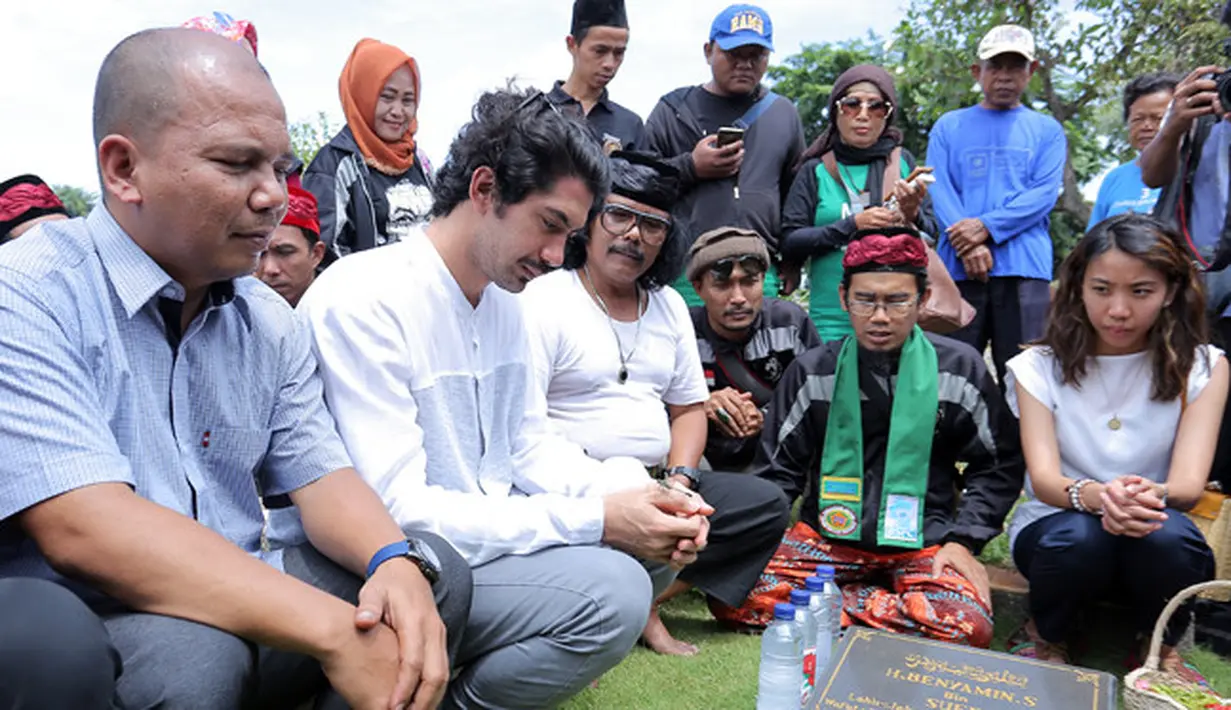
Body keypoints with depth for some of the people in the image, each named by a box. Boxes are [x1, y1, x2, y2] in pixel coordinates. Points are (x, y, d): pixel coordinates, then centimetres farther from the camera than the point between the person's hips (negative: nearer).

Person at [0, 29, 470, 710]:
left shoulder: (269, 320, 7)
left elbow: (317, 474, 3)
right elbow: (84, 528, -26)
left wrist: (397, 563, -21)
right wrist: (334, 632, -31)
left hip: (232, 613, 6)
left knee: (437, 572, -8)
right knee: (194, 652, -35)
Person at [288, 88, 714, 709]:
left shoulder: (503, 297, 7)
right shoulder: (363, 302, -20)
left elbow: (529, 442, 10)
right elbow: (393, 511, -25)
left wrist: (633, 494, -9)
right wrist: (593, 520, -26)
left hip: (487, 532, 9)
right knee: (612, 593, -25)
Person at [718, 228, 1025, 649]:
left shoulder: (959, 369, 3)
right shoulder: (812, 372, 5)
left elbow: (999, 464, 11)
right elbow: (778, 468, 9)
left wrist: (962, 540, -2)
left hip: (924, 542, -1)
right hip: (827, 535, 2)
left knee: (967, 625, -31)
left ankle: (838, 606, -8)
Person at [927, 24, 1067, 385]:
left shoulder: (1047, 131, 14)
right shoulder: (949, 127, 14)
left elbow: (1043, 194, 0)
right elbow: (939, 190, 2)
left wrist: (986, 227, -14)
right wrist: (968, 245, -13)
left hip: (1024, 267, 0)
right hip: (959, 268, 0)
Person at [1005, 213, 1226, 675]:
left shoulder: (1202, 368, -1)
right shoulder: (1039, 367, -3)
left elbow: (1189, 484, -14)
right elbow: (1043, 478, -16)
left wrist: (1152, 495, -40)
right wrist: (1095, 495, -40)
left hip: (1154, 528, 1)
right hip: (1057, 524, -1)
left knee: (1168, 536, -34)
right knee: (1079, 535, -35)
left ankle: (1161, 649, 1)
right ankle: (1046, 636, 0)